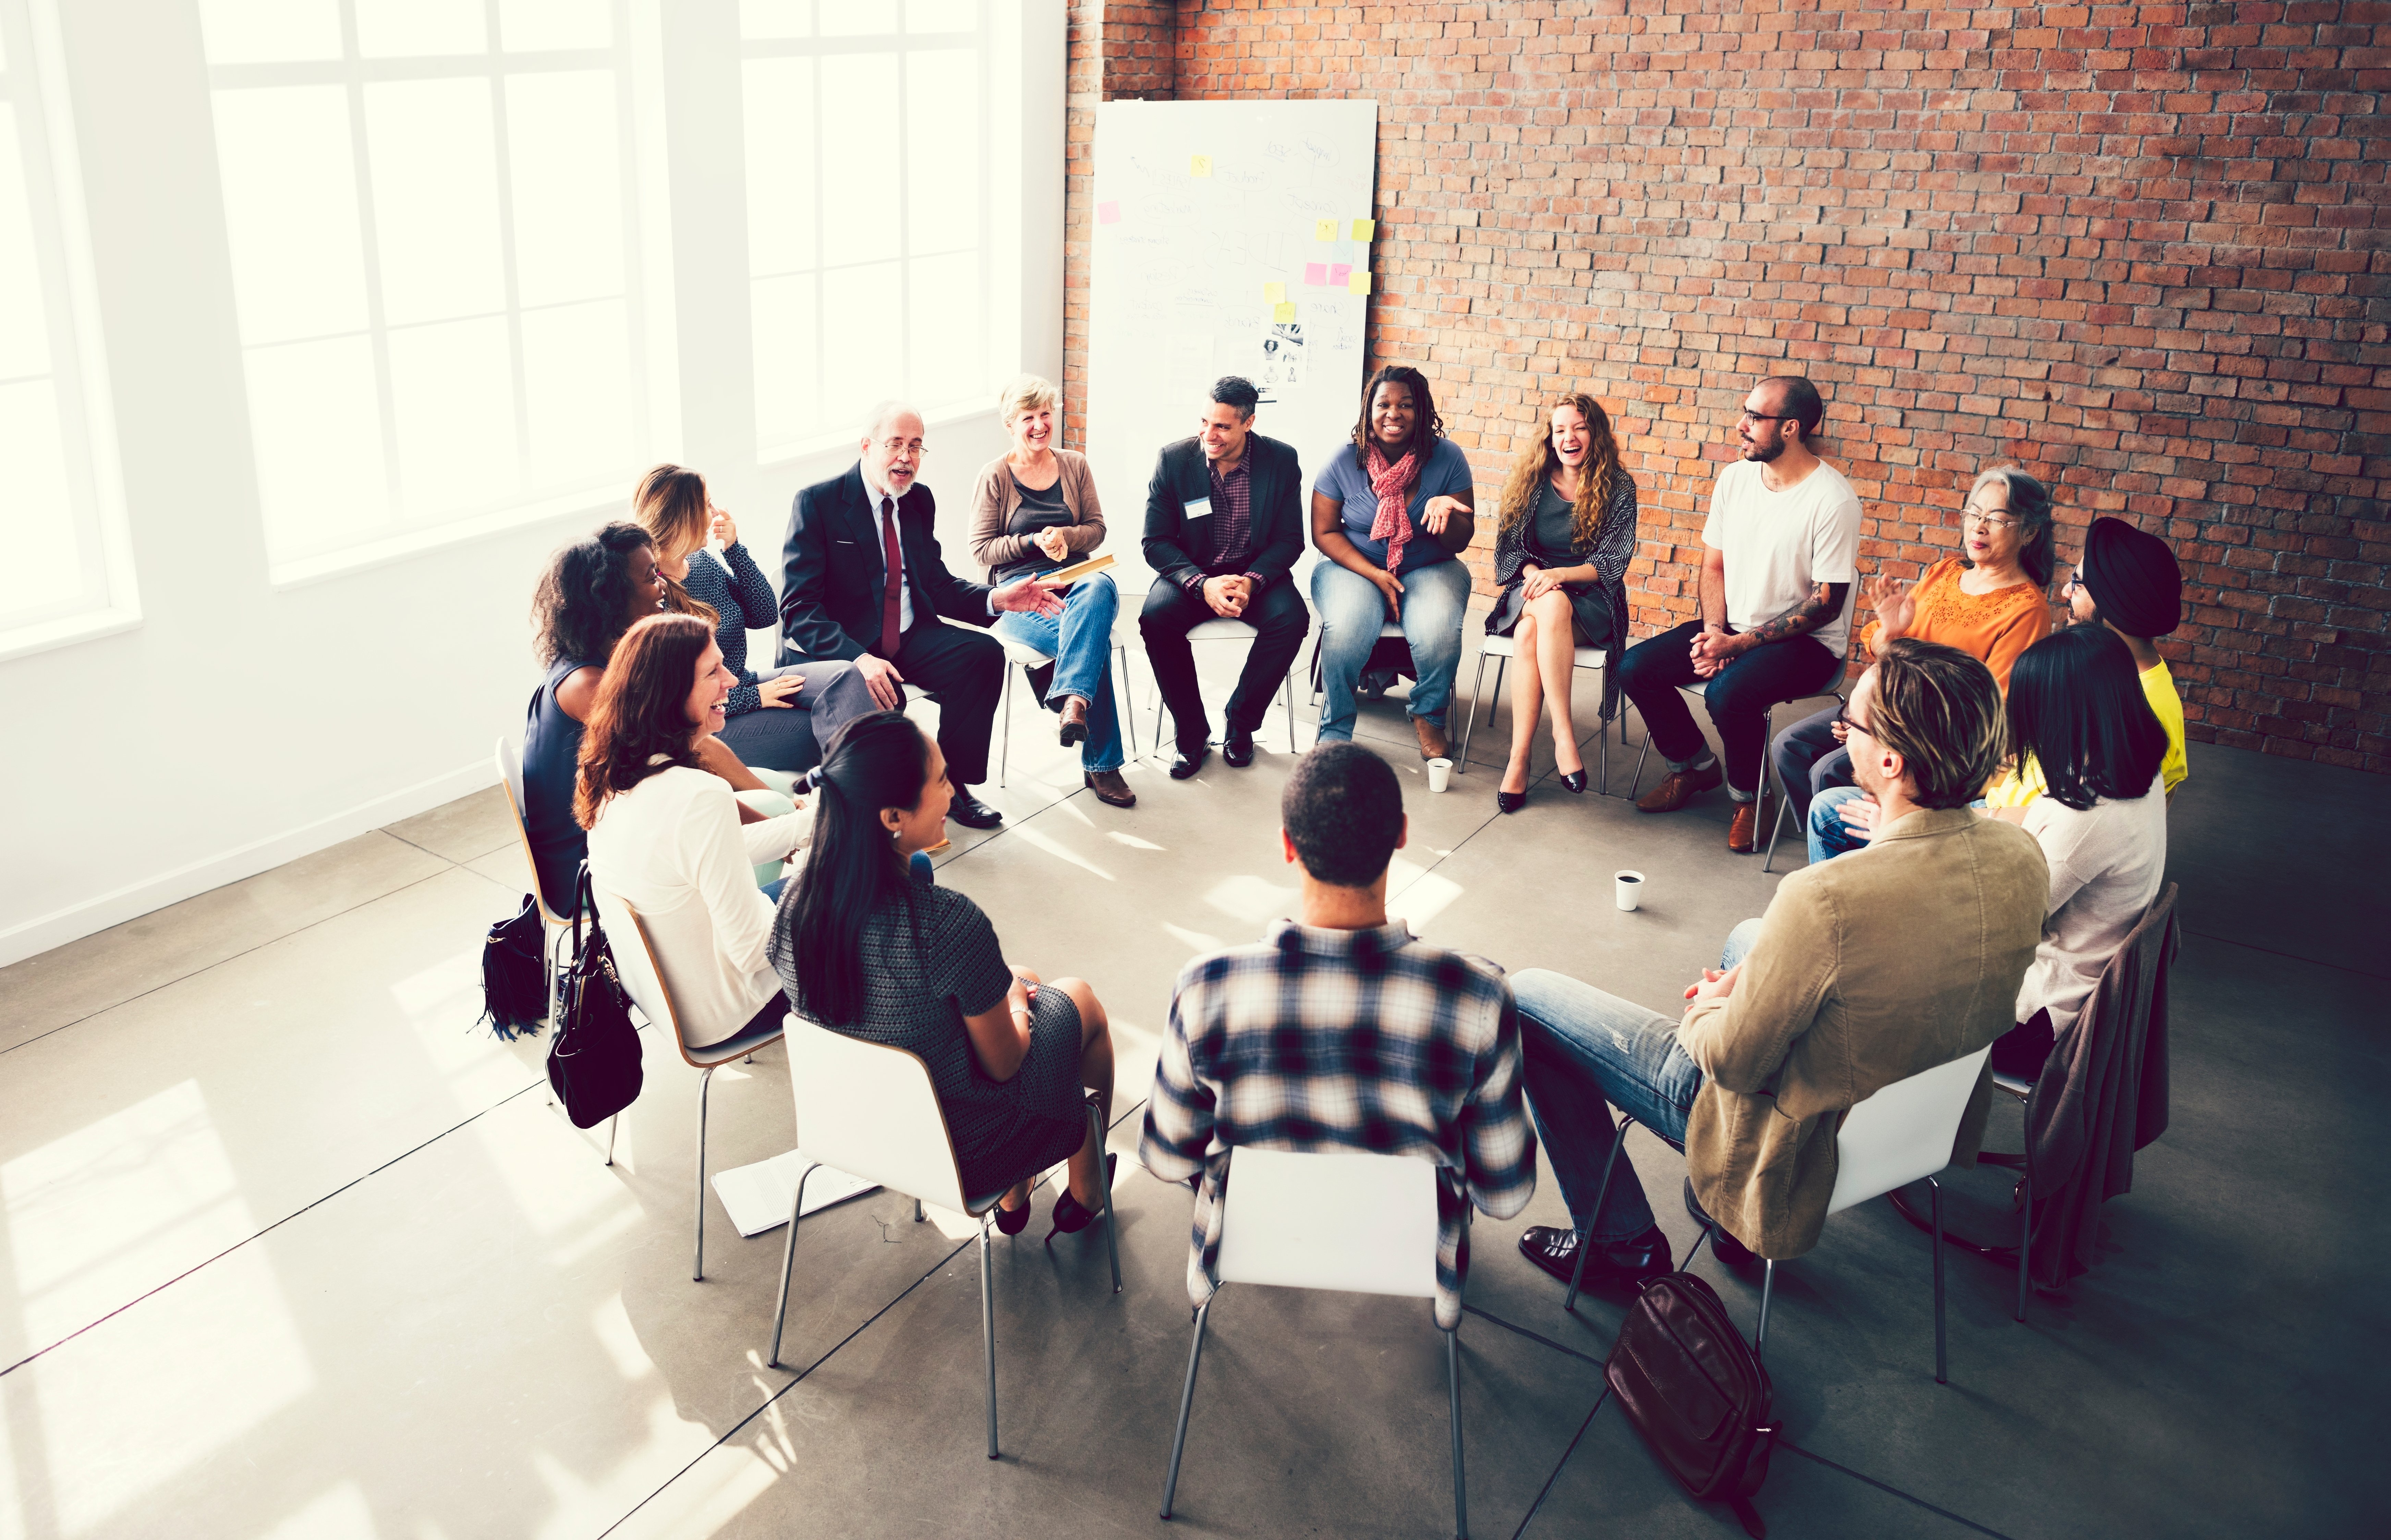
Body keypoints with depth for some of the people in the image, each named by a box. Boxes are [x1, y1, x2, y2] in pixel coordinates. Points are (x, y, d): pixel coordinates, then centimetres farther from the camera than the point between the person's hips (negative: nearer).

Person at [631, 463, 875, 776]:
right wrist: (753, 697, -15)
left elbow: (765, 616, 6)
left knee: (843, 676, -18)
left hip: (743, 688, 7)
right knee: (821, 732, -22)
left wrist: (733, 548, -5)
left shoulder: (703, 560, 5)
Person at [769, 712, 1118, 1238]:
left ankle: (1013, 1202, 44)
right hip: (960, 1149, -5)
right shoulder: (949, 923, -36)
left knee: (1021, 981, 29)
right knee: (1082, 1003, 22)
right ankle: (1086, 1195, 47)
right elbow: (1004, 1065, -21)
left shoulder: (798, 899, -17)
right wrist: (1015, 1001, 2)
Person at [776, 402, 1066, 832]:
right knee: (878, 694, -36)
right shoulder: (818, 502, -9)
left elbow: (937, 584, 14)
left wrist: (996, 599, -7)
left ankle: (952, 781, -4)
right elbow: (799, 606, -16)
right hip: (837, 648, -6)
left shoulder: (920, 500, 10)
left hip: (909, 639, 6)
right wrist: (857, 658, -32)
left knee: (984, 653, -18)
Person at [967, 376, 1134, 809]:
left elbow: (1096, 527, 13)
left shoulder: (1075, 465, 15)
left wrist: (1065, 537, -9)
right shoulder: (995, 476, 4)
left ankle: (1073, 702, -53)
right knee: (1094, 637, -34)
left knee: (1100, 589, -39)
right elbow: (981, 549, 2)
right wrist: (1035, 542, -12)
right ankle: (1100, 764, -32)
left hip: (1076, 575, 3)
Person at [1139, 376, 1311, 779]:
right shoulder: (1173, 460, -7)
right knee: (1156, 617, -31)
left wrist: (1253, 581, -24)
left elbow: (1289, 540, -3)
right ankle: (1192, 734, -13)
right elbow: (1156, 543, -7)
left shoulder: (1281, 461, -6)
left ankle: (1241, 724, -8)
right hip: (1191, 572, 0)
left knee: (1291, 618, -30)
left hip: (1255, 572, 0)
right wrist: (1203, 584, -24)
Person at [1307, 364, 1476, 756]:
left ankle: (1428, 717, 2)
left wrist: (1444, 512, -27)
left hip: (1429, 569, 1)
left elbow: (1461, 542, -3)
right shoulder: (1345, 461, -6)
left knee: (1439, 634, -30)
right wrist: (1374, 575, -14)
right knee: (1347, 629, -32)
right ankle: (1335, 731, -10)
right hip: (1354, 565, 0)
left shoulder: (1448, 458, -5)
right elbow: (1324, 533, -1)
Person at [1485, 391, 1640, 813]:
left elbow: (1613, 562, -5)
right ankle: (1564, 734, -37)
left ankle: (1520, 757, -37)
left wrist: (1559, 575, -21)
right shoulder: (1531, 481, 9)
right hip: (1531, 592, 2)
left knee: (1530, 634, -36)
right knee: (1551, 606, -37)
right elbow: (1510, 545, 6)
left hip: (1592, 600, -2)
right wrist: (1533, 573, -15)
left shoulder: (1618, 487, 1)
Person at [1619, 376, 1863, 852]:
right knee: (1636, 668, -9)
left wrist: (1740, 643, -21)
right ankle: (1694, 767, 15)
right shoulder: (1735, 478, 2)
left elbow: (1825, 604, -18)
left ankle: (1748, 798, -4)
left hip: (1806, 641, -7)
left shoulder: (1833, 501, -18)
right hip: (1733, 629, 7)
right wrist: (1713, 632, -9)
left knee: (1728, 692, -34)